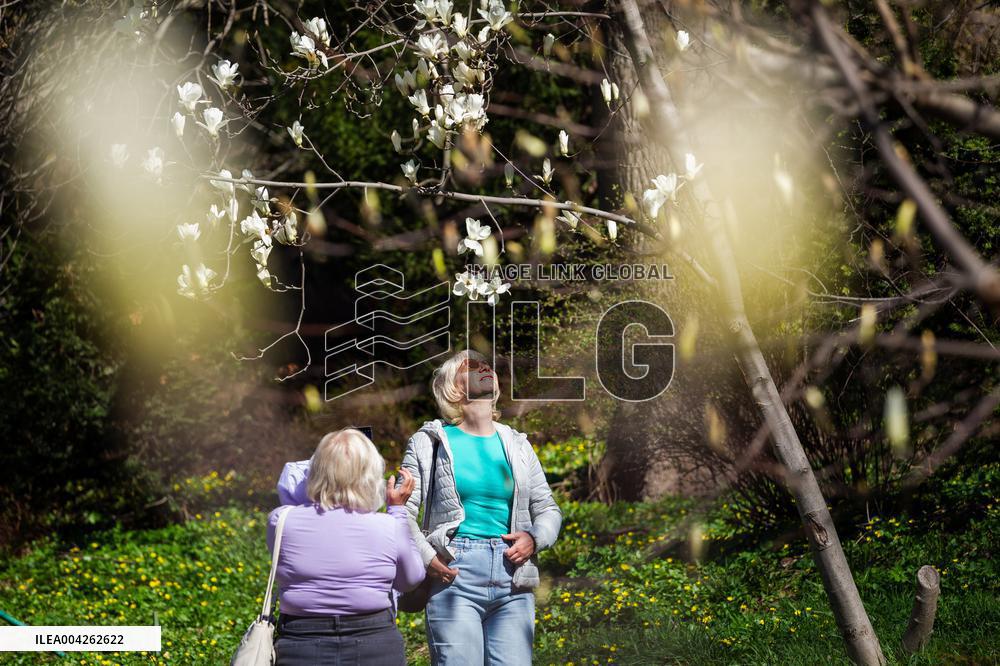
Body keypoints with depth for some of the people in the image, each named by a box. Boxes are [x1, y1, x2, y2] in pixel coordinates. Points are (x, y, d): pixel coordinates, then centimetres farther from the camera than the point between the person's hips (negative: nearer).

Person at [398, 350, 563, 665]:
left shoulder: (517, 445, 18)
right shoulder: (428, 442, 7)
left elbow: (548, 509, 21)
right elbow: (404, 511, 2)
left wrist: (535, 539, 0)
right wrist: (426, 557, -12)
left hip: (513, 580, 3)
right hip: (455, 576, -3)